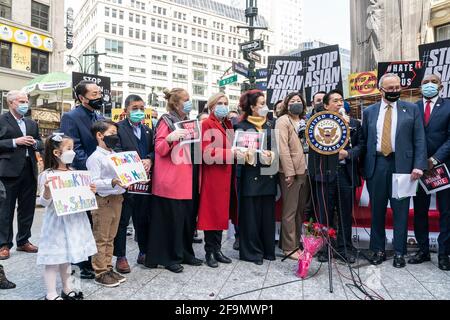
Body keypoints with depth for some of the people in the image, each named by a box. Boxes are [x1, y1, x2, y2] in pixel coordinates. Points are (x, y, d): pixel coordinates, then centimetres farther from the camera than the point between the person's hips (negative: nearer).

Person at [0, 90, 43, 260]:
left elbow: (41, 145, 17)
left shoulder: (32, 123, 16)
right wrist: (15, 141, -16)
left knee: (27, 208, 11)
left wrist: (35, 143, -3)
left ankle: (23, 241, 23)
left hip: (29, 170, 6)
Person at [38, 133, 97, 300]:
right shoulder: (47, 175, -14)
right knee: (53, 257, 2)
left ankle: (67, 289, 31)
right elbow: (44, 202, -15)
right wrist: (47, 191, -33)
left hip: (73, 220, 7)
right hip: (56, 221, -7)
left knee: (67, 255, 18)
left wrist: (90, 192, -2)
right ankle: (51, 294, 15)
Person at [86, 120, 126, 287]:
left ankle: (108, 268, 27)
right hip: (103, 200, -7)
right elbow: (94, 182, -18)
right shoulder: (95, 158, -11)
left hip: (117, 199, 7)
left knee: (110, 237, 16)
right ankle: (100, 273, 14)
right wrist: (112, 182, -29)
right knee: (101, 239, 3)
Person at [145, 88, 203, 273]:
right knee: (171, 218, -2)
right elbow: (159, 149, -11)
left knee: (188, 216, 10)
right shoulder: (166, 121, -5)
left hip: (187, 178, 7)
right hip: (170, 180, -7)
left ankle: (185, 253, 24)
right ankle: (170, 257, 10)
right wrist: (170, 139, -28)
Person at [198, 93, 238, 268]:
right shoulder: (207, 124, -7)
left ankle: (217, 250, 22)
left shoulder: (228, 125, 16)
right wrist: (232, 153, -21)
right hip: (212, 175, -7)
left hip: (226, 174, 8)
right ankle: (209, 252, 11)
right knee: (211, 213, 0)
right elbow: (208, 153, -16)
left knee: (222, 212, 11)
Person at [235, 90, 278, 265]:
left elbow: (276, 147, 12)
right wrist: (262, 155, -18)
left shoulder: (270, 125, 14)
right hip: (251, 174, -4)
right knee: (252, 213, 0)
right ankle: (252, 251, 10)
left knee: (267, 213, 8)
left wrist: (271, 155, -9)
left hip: (268, 174, 4)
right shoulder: (242, 126, 0)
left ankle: (268, 249, 19)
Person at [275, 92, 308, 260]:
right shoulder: (283, 121, -5)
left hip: (304, 170, 7)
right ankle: (289, 247, 7)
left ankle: (297, 242, 25)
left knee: (300, 209, 13)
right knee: (290, 211, -1)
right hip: (290, 172, -7)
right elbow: (283, 147, -13)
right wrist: (289, 172, -18)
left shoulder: (305, 121, 17)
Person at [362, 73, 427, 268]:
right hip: (376, 165, 2)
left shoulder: (411, 109, 6)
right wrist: (363, 167, 4)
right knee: (377, 209, 8)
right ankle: (378, 250, 19)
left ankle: (399, 252, 15)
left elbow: (419, 140, 1)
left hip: (402, 165, -1)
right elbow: (364, 141, 11)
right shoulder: (369, 112, 10)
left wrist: (419, 165, -10)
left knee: (400, 210, 3)